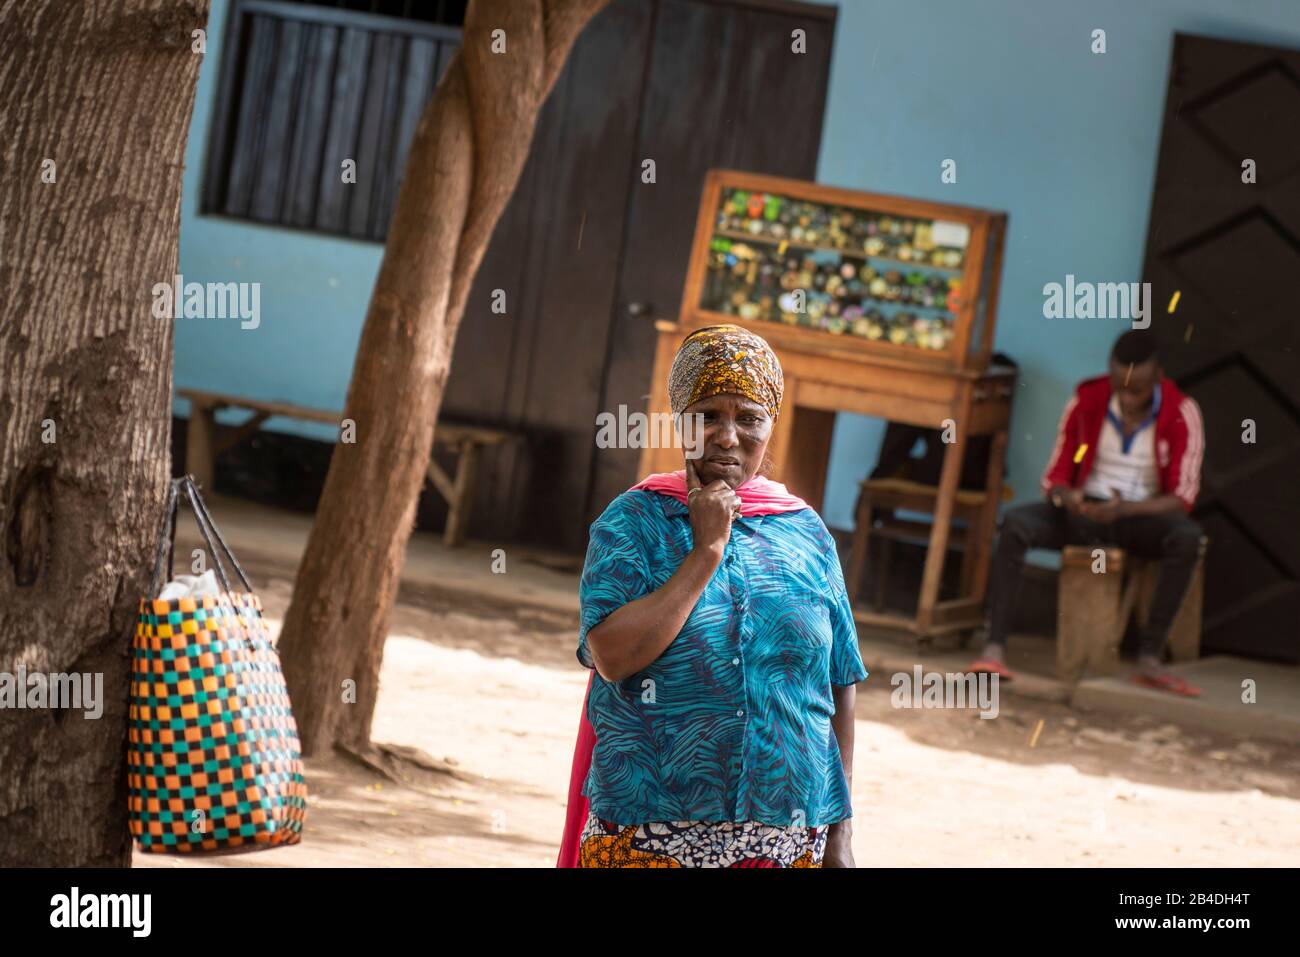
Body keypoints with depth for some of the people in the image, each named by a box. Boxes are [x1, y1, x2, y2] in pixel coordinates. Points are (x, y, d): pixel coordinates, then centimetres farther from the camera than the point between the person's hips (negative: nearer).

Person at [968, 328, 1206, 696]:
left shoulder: (1181, 414, -9)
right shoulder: (1086, 401, -3)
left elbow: (1182, 497, -13)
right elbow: (1055, 475, 1)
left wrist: (1125, 509, -31)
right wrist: (1066, 497, -25)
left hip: (1142, 515, -1)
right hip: (1085, 510, 1)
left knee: (1188, 537, -36)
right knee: (1015, 522, -28)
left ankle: (1150, 658, -36)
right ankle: (994, 648, -37)